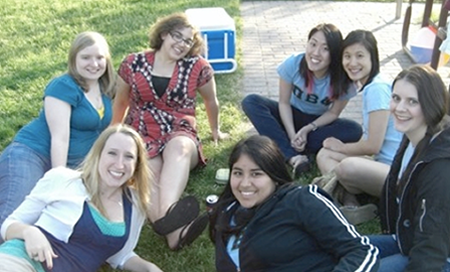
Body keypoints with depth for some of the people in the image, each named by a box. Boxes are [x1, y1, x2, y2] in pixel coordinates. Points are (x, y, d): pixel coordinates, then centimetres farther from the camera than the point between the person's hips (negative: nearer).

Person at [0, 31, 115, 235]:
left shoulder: (104, 88, 8)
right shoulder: (64, 87, -14)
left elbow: (100, 129, 20)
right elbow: (60, 137, -19)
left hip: (70, 164, 8)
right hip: (30, 155, -8)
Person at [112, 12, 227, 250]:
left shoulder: (197, 67, 4)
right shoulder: (133, 63, 7)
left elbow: (211, 101, 21)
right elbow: (120, 102, 21)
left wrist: (215, 130, 32)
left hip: (180, 134, 0)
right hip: (141, 135, 0)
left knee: (179, 148, -39)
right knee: (148, 170, -36)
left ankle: (166, 216, -61)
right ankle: (174, 232, -60)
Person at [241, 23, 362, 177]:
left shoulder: (342, 79, -24)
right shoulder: (293, 64, -24)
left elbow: (333, 113, -11)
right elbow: (284, 102, -16)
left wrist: (308, 128, -25)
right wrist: (292, 135, -26)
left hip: (318, 122, 0)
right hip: (292, 116, 1)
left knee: (354, 131, -29)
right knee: (250, 102, -25)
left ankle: (285, 150, -27)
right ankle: (293, 157, -35)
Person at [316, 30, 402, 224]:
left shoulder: (378, 89, -17)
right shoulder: (369, 87, 11)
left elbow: (373, 145, -18)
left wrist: (342, 147, -2)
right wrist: (343, 148, 2)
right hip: (383, 167, 10)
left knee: (348, 167, -35)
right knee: (324, 155, 5)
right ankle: (351, 206, -17)